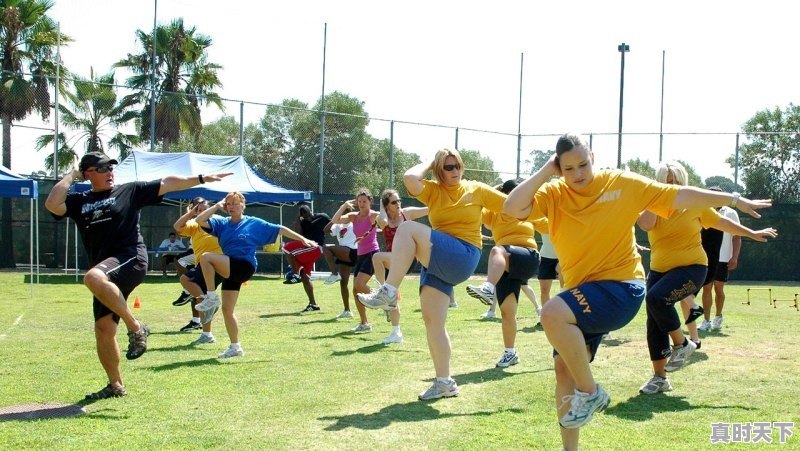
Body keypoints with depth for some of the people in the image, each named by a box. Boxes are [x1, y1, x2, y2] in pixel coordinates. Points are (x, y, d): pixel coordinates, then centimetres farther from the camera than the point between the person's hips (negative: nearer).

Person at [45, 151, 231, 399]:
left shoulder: (130, 191, 8)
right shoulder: (79, 201, 14)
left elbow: (166, 184, 4)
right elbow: (52, 204, -5)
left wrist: (201, 178, -2)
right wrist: (71, 175, 4)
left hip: (131, 260, -5)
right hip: (106, 275, 5)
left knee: (93, 277, -35)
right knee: (103, 328, 1)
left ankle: (135, 327, -22)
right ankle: (116, 385, 17)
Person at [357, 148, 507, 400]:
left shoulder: (476, 190, 6)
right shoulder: (433, 191, 9)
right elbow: (410, 178, -10)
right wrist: (429, 164, 5)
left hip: (463, 258, -5)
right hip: (437, 262, 5)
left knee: (408, 229, -24)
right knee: (432, 320, -1)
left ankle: (388, 293, -26)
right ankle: (444, 382, 8)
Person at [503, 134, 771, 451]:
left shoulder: (623, 184, -5)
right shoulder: (553, 194, 0)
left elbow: (679, 196, 2)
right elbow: (513, 208, -17)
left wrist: (733, 200, 6)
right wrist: (544, 172, -14)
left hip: (621, 288, -5)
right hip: (582, 295, 5)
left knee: (552, 314, -29)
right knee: (564, 368, 4)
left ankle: (590, 392, -10)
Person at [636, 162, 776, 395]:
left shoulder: (695, 205, 0)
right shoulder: (653, 207, 1)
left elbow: (723, 223, 14)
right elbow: (645, 224, -22)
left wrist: (752, 234, 20)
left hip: (691, 267, -4)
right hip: (659, 270, 4)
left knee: (656, 297, -30)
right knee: (654, 325, 2)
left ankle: (682, 344, -8)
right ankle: (659, 377, 16)